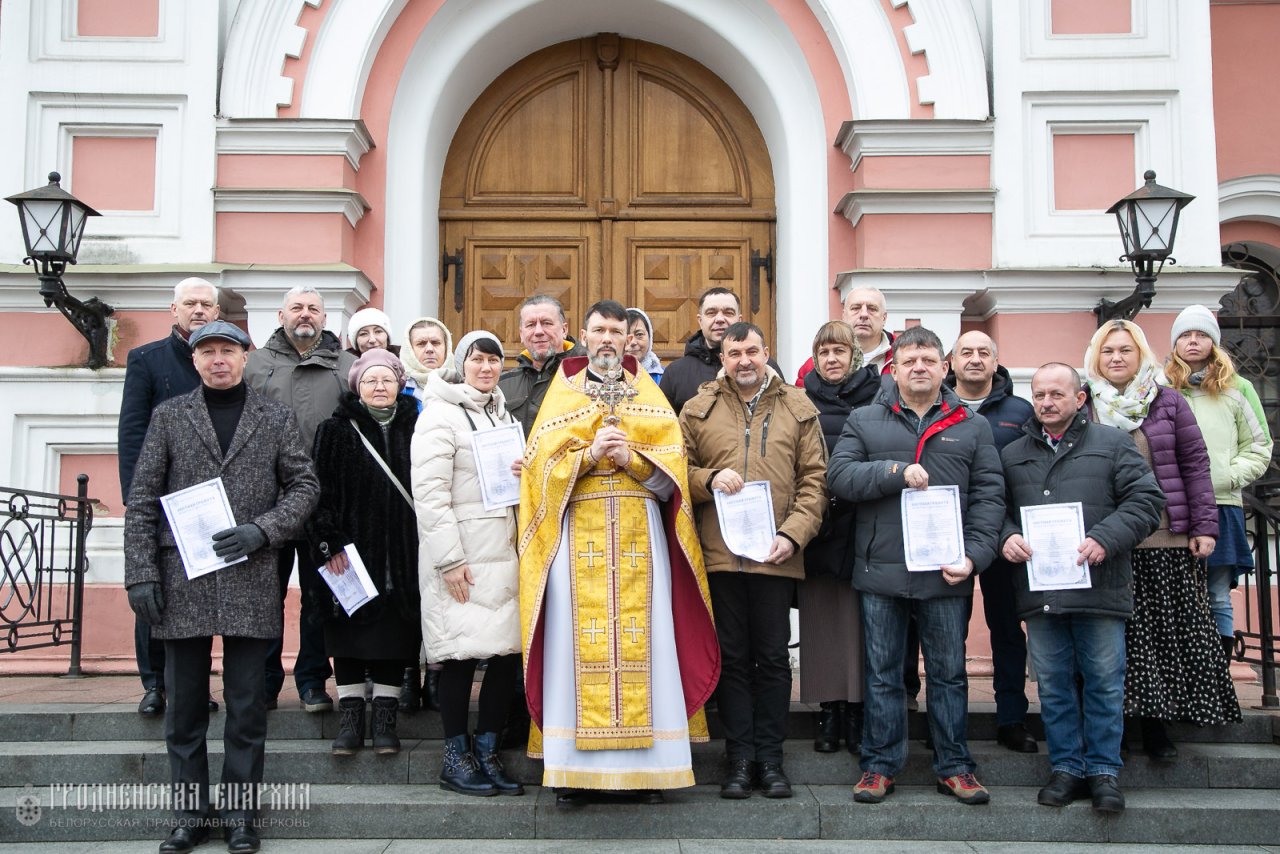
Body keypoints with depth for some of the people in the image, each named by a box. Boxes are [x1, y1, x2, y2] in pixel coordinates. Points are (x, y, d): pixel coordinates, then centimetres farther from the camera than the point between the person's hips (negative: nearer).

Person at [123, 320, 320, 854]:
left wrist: (262, 530, -10)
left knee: (247, 704, 4)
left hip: (249, 581, 0)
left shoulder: (276, 419, 8)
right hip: (182, 578, 1)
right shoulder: (169, 416, 8)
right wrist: (141, 572, -3)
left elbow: (305, 486, 6)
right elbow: (142, 500, 4)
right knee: (184, 704, 7)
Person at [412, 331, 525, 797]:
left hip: (504, 553, 7)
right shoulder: (442, 415, -6)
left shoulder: (502, 414, 19)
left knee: (509, 652, 2)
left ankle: (486, 752, 16)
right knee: (462, 655, -3)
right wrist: (449, 558, -18)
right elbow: (429, 493, -13)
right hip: (461, 558, -7)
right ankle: (455, 759, 10)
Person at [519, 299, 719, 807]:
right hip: (578, 542, -1)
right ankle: (575, 771, 0)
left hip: (640, 542, 1)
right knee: (578, 645, -5)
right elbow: (542, 469, 2)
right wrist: (589, 455, -12)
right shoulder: (560, 399, 12)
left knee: (642, 643, -3)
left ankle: (646, 766, 4)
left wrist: (631, 458, -10)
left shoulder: (652, 401, 14)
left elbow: (671, 477, 6)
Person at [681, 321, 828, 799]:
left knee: (773, 658, 6)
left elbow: (814, 480, 5)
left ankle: (770, 759, 16)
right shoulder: (698, 409, 9)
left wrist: (793, 533, -7)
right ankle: (740, 760, 14)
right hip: (718, 554, 0)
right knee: (732, 657, 6)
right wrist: (709, 479, -10)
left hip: (776, 556, 0)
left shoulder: (798, 409, 8)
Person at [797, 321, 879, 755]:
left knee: (858, 619, -1)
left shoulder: (875, 395, 6)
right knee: (821, 620, 3)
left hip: (860, 523, -1)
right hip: (815, 523, 1)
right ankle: (829, 713, 11)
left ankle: (858, 713, 7)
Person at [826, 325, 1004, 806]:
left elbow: (989, 496, 3)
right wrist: (897, 472, -15)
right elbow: (839, 477, -4)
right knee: (882, 674, 7)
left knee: (949, 673, 9)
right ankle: (880, 765, 17)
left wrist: (974, 555, -8)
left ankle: (954, 766, 20)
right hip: (881, 571, 0)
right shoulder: (864, 421, 8)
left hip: (947, 574, 1)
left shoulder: (972, 427, 9)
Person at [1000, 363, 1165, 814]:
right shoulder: (1012, 454, 15)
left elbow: (1146, 499, -2)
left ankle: (1103, 770, 15)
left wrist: (1105, 539, -15)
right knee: (1053, 684, 8)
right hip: (1038, 588, 3)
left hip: (1099, 586, -2)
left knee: (1104, 682, 3)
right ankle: (1066, 767, 19)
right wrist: (1006, 537, -7)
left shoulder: (1112, 444, 5)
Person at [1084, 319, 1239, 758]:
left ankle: (1156, 721, 10)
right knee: (1126, 635, 0)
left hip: (1169, 540, 1)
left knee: (1176, 631, 1)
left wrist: (1204, 526, 0)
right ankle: (1148, 720, 9)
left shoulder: (1168, 402, 7)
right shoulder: (1084, 408, 6)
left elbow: (1195, 466, 6)